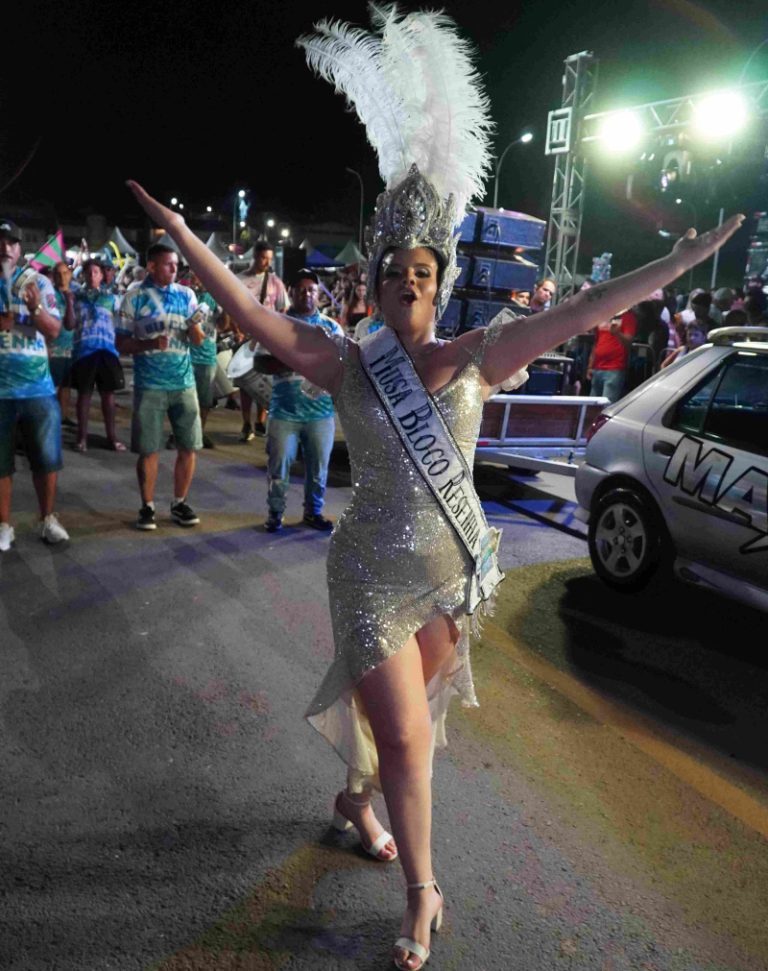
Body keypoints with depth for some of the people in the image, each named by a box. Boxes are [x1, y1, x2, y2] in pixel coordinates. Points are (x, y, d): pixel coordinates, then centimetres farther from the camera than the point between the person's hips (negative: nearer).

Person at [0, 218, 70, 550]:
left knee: (47, 458, 7)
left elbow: (54, 331, 0)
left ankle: (48, 519, 22)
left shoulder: (38, 283, 4)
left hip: (38, 388, 0)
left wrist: (35, 308, -19)